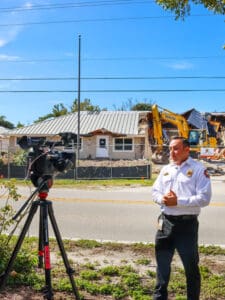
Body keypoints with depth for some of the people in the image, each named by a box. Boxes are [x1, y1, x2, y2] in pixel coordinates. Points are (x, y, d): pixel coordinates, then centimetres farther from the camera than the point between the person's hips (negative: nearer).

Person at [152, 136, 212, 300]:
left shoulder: (198, 169, -9)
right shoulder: (165, 169, 10)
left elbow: (204, 198, -17)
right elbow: (155, 191, 13)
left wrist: (178, 201, -21)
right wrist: (162, 198, -10)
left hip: (187, 223, -5)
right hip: (165, 221, 6)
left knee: (191, 266, 10)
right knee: (162, 263, 18)